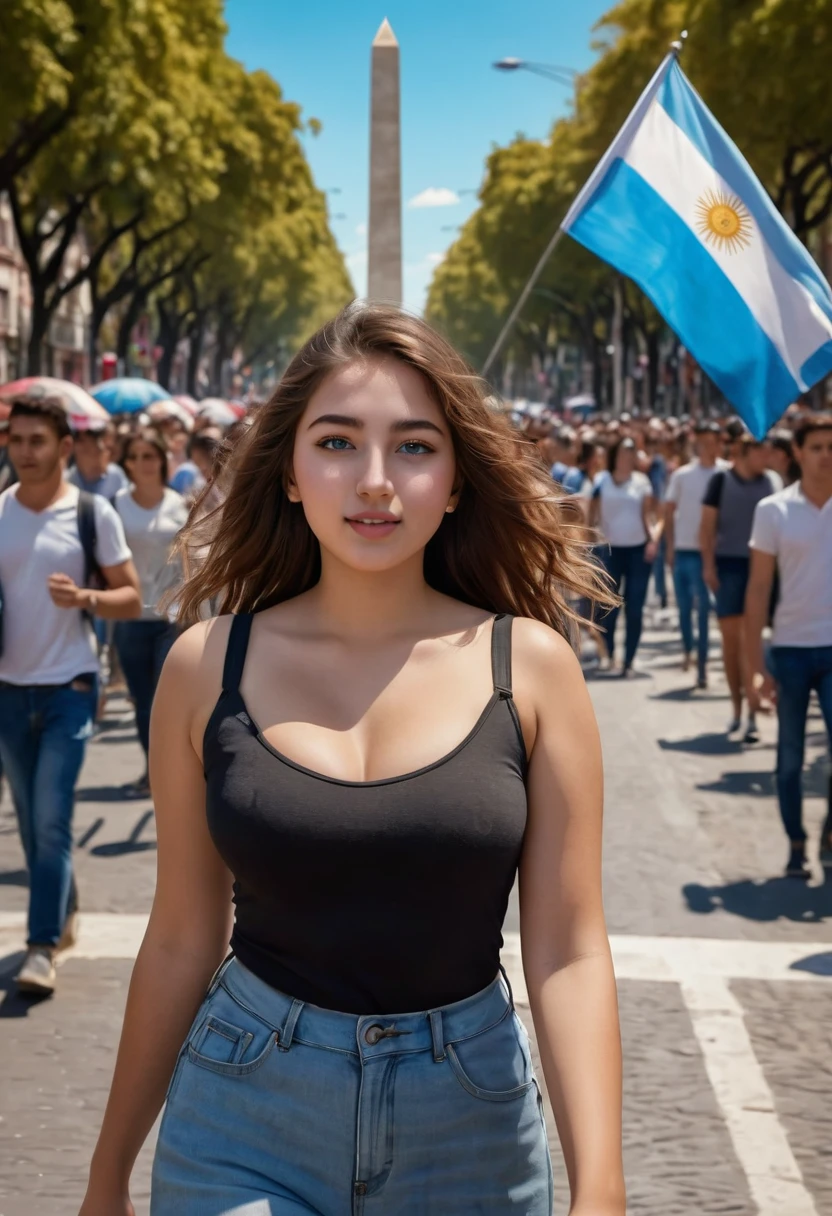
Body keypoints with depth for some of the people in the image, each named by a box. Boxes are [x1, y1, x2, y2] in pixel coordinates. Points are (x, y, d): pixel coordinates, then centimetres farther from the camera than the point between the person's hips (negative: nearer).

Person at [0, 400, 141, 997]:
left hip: (69, 685, -3)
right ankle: (64, 907, 34)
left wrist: (84, 599, -21)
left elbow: (131, 598, -2)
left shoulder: (93, 512, -5)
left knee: (51, 819, -9)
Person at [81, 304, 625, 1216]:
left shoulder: (529, 666, -8)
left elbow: (567, 953, -8)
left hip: (473, 1119, 1)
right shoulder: (208, 665, -6)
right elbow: (179, 942, 1)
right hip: (242, 1132, 0)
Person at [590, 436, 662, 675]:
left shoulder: (641, 481, 4)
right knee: (609, 606, 1)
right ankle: (608, 654, 18)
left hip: (638, 549, 1)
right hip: (611, 549, -1)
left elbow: (648, 513, 3)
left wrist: (654, 538, -11)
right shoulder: (602, 481, 2)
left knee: (634, 609, 0)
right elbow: (593, 515, 1)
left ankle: (628, 661, 6)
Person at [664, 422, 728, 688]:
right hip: (683, 549, 3)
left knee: (703, 608, -2)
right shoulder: (682, 475, 6)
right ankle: (688, 650, 30)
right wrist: (670, 546, 3)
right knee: (684, 606, 11)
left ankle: (701, 663, 3)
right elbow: (669, 512, 9)